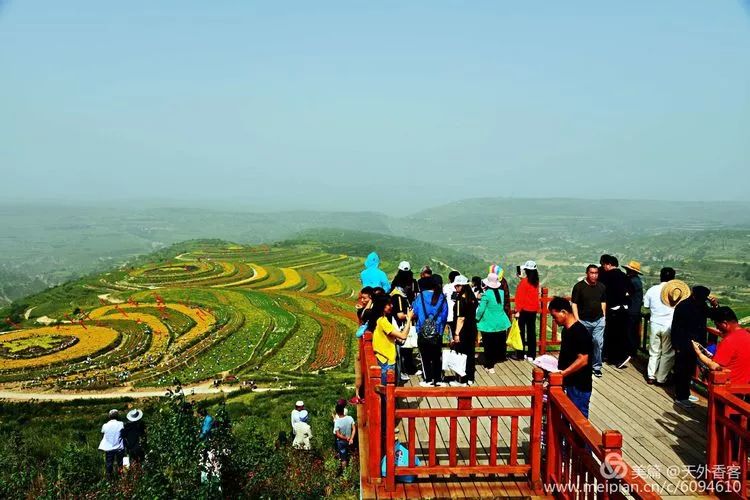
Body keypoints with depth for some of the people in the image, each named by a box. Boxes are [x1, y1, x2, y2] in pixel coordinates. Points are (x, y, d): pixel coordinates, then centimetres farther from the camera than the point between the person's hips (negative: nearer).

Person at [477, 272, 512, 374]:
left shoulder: (486, 294, -17)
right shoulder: (501, 293, -2)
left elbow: (481, 309, -16)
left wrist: (477, 318, -2)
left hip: (488, 324, -5)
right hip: (500, 323, 5)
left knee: (488, 346, 4)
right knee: (499, 343, 18)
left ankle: (490, 366, 8)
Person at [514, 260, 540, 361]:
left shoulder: (523, 282, -15)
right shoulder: (535, 281, 3)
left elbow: (520, 297, -16)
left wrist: (518, 310, -12)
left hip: (524, 310, -6)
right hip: (533, 310, 6)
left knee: (521, 332, 3)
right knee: (531, 332, 9)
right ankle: (531, 354, 12)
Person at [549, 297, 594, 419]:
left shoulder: (580, 332, -20)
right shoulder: (566, 330, 8)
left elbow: (582, 360, -23)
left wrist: (562, 373, -22)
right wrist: (555, 365, 5)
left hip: (579, 386, -9)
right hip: (569, 383, 9)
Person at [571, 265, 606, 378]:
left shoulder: (601, 287, 4)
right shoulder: (579, 286, -9)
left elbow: (603, 302, 17)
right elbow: (574, 303, -8)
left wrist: (603, 316, 11)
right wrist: (577, 319, -12)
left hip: (598, 320, 3)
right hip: (583, 321, -3)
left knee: (598, 343, -1)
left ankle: (597, 367, 12)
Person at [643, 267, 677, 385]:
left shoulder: (652, 290, -2)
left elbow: (646, 305, 6)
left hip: (655, 325, 3)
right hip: (669, 326, -3)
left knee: (654, 352, 15)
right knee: (668, 354, 9)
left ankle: (651, 377, 19)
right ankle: (661, 379, 13)